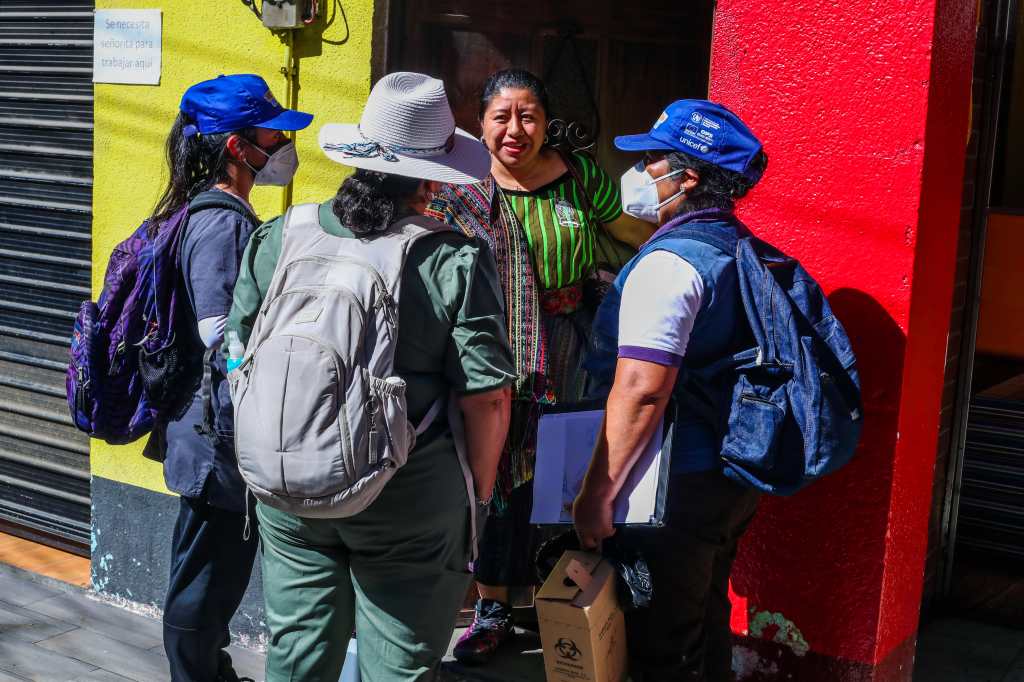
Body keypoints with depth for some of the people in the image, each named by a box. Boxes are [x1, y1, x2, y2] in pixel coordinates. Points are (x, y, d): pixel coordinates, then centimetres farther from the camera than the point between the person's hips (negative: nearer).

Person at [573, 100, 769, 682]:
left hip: (680, 486, -9)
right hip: (735, 479, 9)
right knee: (708, 624, 23)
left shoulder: (668, 263, -21)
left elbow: (640, 392, -27)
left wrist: (598, 495, -21)